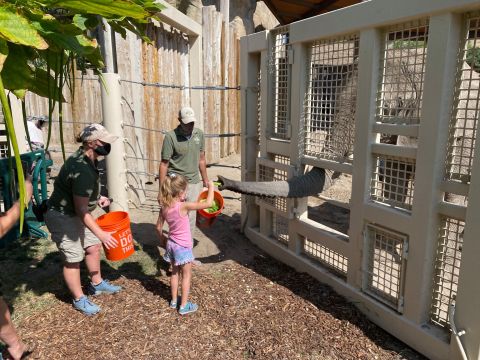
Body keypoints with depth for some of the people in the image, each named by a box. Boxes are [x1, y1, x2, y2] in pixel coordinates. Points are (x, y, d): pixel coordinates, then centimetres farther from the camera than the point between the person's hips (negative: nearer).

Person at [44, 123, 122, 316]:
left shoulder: (86, 158, -2)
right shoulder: (83, 170, -32)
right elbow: (82, 210, -28)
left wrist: (97, 197, 8)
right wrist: (101, 234, -24)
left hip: (76, 213, 10)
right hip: (62, 216, -10)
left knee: (93, 247, 17)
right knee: (73, 259, 3)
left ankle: (97, 284, 37)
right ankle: (79, 299, 22)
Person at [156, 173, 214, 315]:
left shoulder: (164, 207, -5)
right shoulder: (183, 206, -25)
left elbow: (158, 228, 5)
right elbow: (208, 203, -27)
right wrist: (211, 187, -14)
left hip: (171, 244, 6)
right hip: (183, 247, -6)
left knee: (175, 272, 22)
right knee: (186, 275, 9)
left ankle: (174, 300, 35)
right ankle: (184, 306, 17)